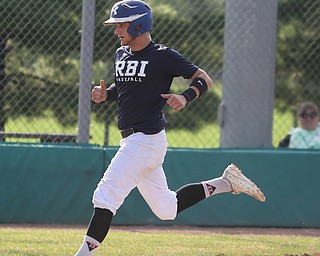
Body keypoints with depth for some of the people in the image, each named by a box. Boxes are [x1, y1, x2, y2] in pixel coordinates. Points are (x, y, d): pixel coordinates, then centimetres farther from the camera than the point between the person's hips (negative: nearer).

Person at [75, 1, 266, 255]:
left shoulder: (163, 56, -10)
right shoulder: (122, 54, 13)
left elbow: (204, 79, -7)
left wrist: (185, 98, -27)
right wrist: (105, 94, 5)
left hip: (147, 138, -9)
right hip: (134, 140, 9)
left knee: (105, 196, -13)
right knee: (166, 209, 15)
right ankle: (225, 183, 22)